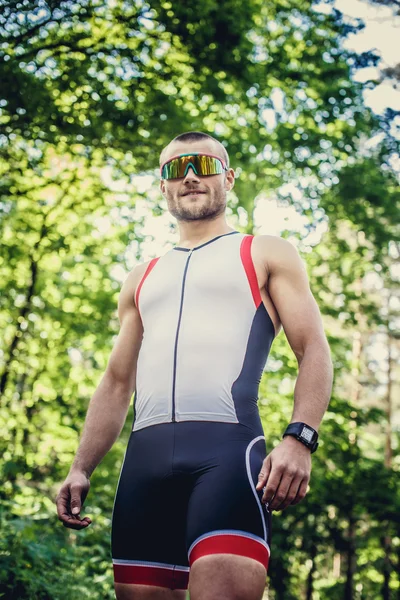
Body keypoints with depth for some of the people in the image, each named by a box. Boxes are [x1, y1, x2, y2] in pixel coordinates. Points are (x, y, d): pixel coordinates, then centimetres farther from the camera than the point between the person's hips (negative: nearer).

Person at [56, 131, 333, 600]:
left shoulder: (265, 254, 15)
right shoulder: (142, 279, 28)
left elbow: (313, 350, 3)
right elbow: (117, 382, 27)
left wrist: (299, 438, -14)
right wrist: (81, 469, 14)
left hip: (227, 446, -4)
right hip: (145, 455, 5)